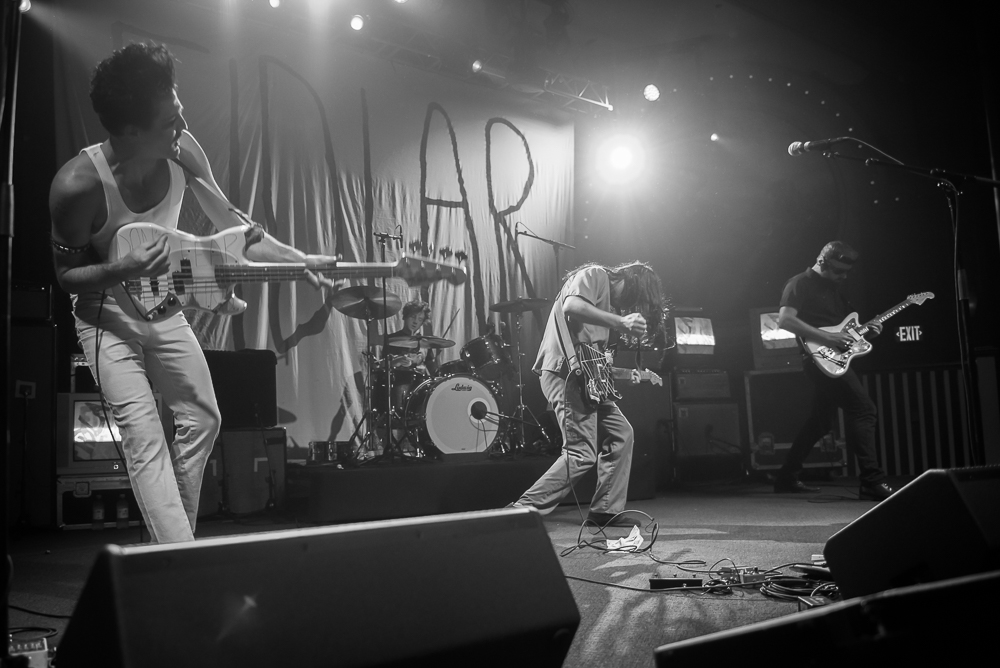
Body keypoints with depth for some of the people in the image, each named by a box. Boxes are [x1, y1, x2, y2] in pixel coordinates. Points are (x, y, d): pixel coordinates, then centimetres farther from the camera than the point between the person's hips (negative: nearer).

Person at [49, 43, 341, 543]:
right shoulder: (78, 185, -31)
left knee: (202, 419, 9)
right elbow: (65, 273, -16)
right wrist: (125, 270, -35)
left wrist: (300, 261, -10)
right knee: (145, 437, -15)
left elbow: (231, 227, -3)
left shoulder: (181, 151, -18)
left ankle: (173, 538, 26)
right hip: (107, 316, -5)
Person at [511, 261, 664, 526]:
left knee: (620, 434, 12)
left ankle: (606, 511, 16)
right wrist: (620, 322, -27)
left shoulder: (608, 299, 26)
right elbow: (572, 306, -24)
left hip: (584, 375, 11)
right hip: (565, 372, -11)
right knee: (582, 454, -14)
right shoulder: (594, 275, -2)